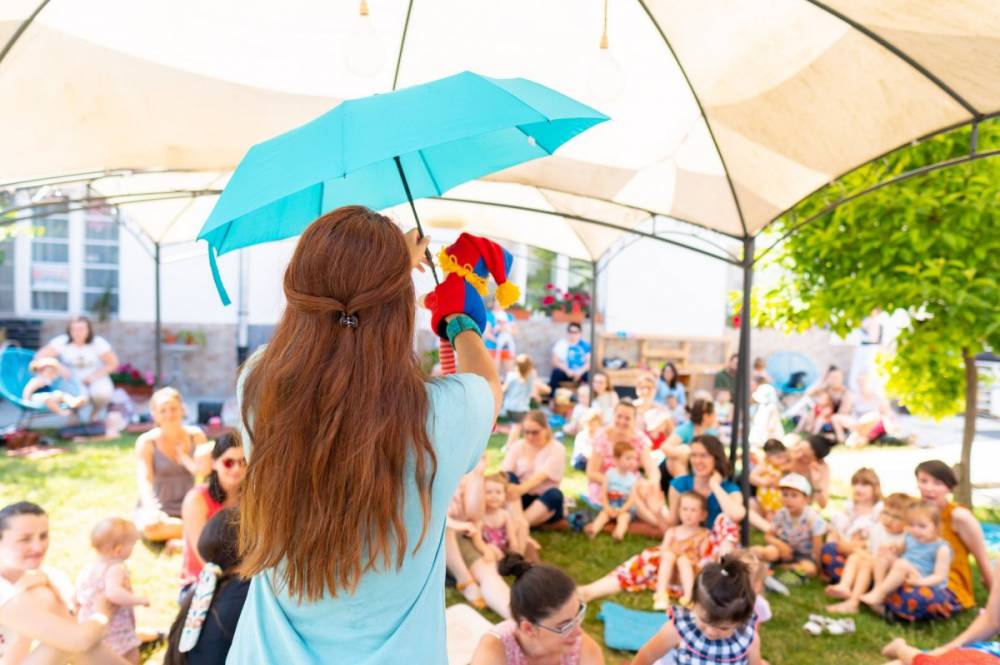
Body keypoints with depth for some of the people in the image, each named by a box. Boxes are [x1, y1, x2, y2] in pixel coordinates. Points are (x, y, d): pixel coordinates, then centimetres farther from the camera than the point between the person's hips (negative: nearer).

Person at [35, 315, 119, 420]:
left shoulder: (98, 343, -15)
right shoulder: (62, 342, -16)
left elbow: (113, 363, -8)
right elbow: (40, 356, -23)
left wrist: (95, 376, -19)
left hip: (96, 379, 1)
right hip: (72, 379, 0)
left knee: (102, 395, -31)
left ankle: (95, 414, 6)